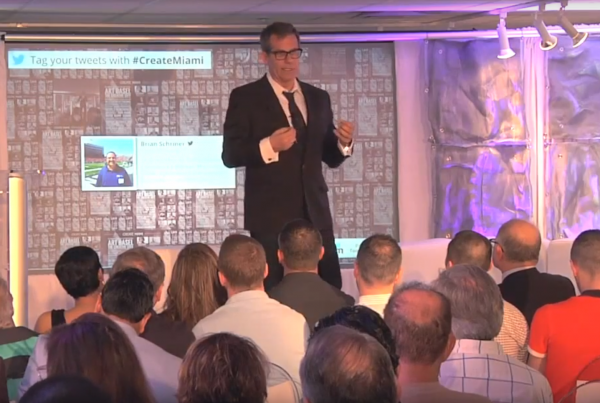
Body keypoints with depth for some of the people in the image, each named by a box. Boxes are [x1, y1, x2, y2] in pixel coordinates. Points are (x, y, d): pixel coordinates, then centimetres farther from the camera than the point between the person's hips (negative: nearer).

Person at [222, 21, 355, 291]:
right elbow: (230, 155, -6)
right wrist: (268, 146, -22)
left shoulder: (318, 98, 14)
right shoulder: (245, 98, 0)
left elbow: (330, 157, 16)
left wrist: (343, 143, -6)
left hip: (315, 213, 4)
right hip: (270, 217, -4)